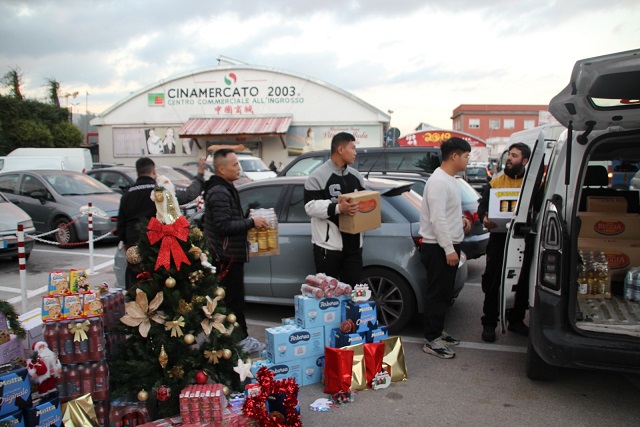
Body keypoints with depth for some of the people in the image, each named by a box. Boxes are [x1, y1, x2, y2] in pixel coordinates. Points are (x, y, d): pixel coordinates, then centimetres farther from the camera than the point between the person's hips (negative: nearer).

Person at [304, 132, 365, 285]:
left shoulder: (356, 175, 13)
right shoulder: (318, 175, -9)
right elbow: (311, 206, -16)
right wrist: (338, 208, -27)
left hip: (353, 242, 6)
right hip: (328, 243, -6)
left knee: (353, 287, 12)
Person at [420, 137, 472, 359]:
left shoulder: (449, 180, 14)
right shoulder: (438, 182, -19)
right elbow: (437, 218, -24)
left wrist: (460, 219, 6)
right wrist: (449, 249, -23)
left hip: (448, 246, 10)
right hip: (438, 248, -10)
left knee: (445, 293, 18)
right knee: (436, 294, -3)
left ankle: (438, 332, 30)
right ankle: (431, 341, 6)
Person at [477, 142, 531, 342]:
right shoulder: (495, 182, 7)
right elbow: (482, 206, 5)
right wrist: (484, 218, -17)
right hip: (499, 238, 0)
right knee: (492, 282, 3)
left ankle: (516, 320, 29)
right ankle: (489, 323, 13)